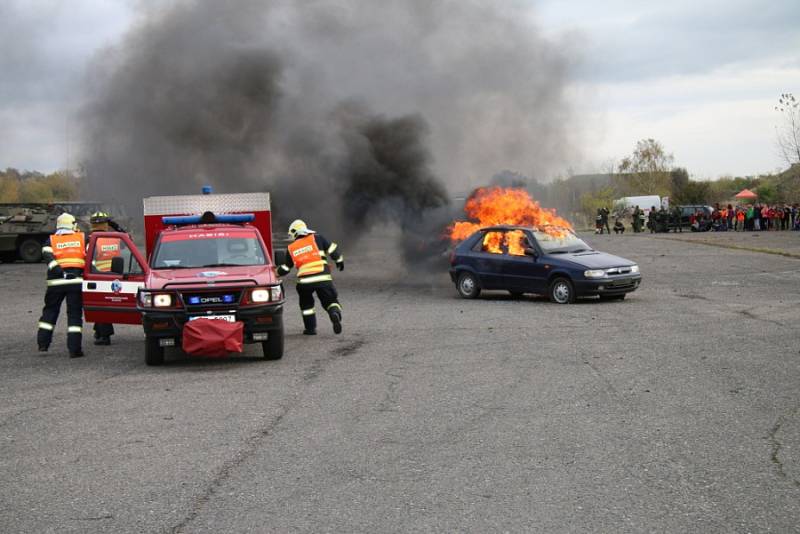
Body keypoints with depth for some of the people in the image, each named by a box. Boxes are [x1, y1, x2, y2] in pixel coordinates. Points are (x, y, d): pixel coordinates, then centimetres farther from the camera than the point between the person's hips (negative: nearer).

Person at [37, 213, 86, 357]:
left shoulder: (51, 240, 11)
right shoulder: (82, 238, 10)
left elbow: (48, 256, -6)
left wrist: (58, 270, -14)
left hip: (56, 282, 1)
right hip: (76, 280, -1)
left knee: (50, 311, 17)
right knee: (75, 314, 2)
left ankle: (43, 343, 16)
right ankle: (74, 348, -4)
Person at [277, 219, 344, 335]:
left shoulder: (291, 248, 14)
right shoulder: (316, 238, 9)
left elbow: (285, 268, 21)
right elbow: (332, 248, 6)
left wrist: (276, 273, 40)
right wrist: (339, 260, 21)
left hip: (304, 280, 1)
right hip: (323, 278, -1)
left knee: (306, 304, 24)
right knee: (330, 301, 9)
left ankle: (310, 328, 20)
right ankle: (335, 313, -22)